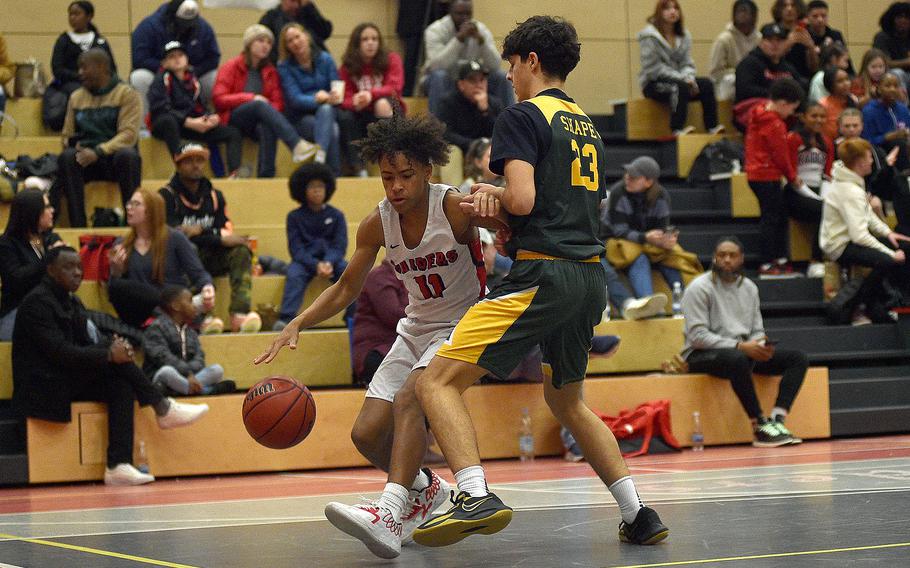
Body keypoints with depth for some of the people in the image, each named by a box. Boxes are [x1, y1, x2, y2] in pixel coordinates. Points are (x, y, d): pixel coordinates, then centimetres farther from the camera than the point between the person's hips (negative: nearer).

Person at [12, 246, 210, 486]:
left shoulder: (73, 302, 16)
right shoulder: (37, 302, -13)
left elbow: (87, 347, 10)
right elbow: (59, 351, -23)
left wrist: (115, 349, -13)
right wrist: (109, 354, -28)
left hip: (68, 381, 8)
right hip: (44, 389, -8)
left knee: (121, 386, -17)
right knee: (106, 347, -21)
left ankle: (118, 466, -26)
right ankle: (163, 409, -16)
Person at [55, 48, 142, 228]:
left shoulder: (126, 94, 1)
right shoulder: (76, 97, 16)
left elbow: (128, 134, -10)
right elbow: (67, 135, 19)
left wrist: (98, 152, -23)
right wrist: (73, 145, -6)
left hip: (114, 154, -3)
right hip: (86, 155, 3)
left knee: (128, 155, -38)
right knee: (67, 157, -30)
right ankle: (77, 225, -36)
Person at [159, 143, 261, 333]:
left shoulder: (214, 196, 14)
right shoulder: (167, 196, -2)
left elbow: (226, 231, 5)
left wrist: (199, 231, -15)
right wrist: (219, 238, -21)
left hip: (209, 259, 5)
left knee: (241, 251, -21)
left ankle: (240, 313, -38)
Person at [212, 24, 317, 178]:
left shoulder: (270, 71, 17)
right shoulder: (231, 68, 7)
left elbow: (278, 102, 9)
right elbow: (219, 99, -4)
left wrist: (270, 111, -16)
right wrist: (251, 98, -14)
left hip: (258, 123, 3)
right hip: (234, 119, -3)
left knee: (268, 127, -36)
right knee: (260, 105, -35)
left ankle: (266, 175, -47)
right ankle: (296, 145, -53)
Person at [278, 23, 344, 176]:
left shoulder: (325, 59, 7)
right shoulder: (285, 67, 1)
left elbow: (337, 88, 3)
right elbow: (294, 99, -10)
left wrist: (336, 96, -22)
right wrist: (316, 99, -28)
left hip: (328, 111, 2)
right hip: (300, 118, -2)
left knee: (326, 110, -35)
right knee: (332, 129, -32)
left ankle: (320, 159, -45)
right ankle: (335, 174, -35)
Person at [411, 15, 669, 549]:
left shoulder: (523, 115, -3)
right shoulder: (588, 127, 21)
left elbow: (522, 199, -17)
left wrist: (492, 194, 6)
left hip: (544, 275, -8)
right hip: (591, 277, 8)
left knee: (438, 381, -10)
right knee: (567, 400, 27)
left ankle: (478, 498, -29)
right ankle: (638, 514, 22)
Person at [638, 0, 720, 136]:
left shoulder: (684, 35, 11)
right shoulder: (649, 36, -9)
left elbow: (687, 63, 8)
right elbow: (653, 68, -15)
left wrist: (689, 77, -16)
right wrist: (682, 78, -20)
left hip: (678, 79, 6)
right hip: (653, 83, -6)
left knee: (706, 84, -18)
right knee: (681, 87, -35)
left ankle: (712, 127, -22)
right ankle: (677, 129, -40)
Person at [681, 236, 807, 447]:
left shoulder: (749, 287, 14)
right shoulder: (700, 287, -8)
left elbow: (757, 330, 16)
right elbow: (697, 335, -16)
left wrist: (761, 344, -10)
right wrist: (739, 346, -25)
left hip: (743, 351, 7)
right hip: (701, 355, -7)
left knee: (798, 358, -9)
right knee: (737, 359, -41)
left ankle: (777, 420, -26)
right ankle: (760, 428, -35)